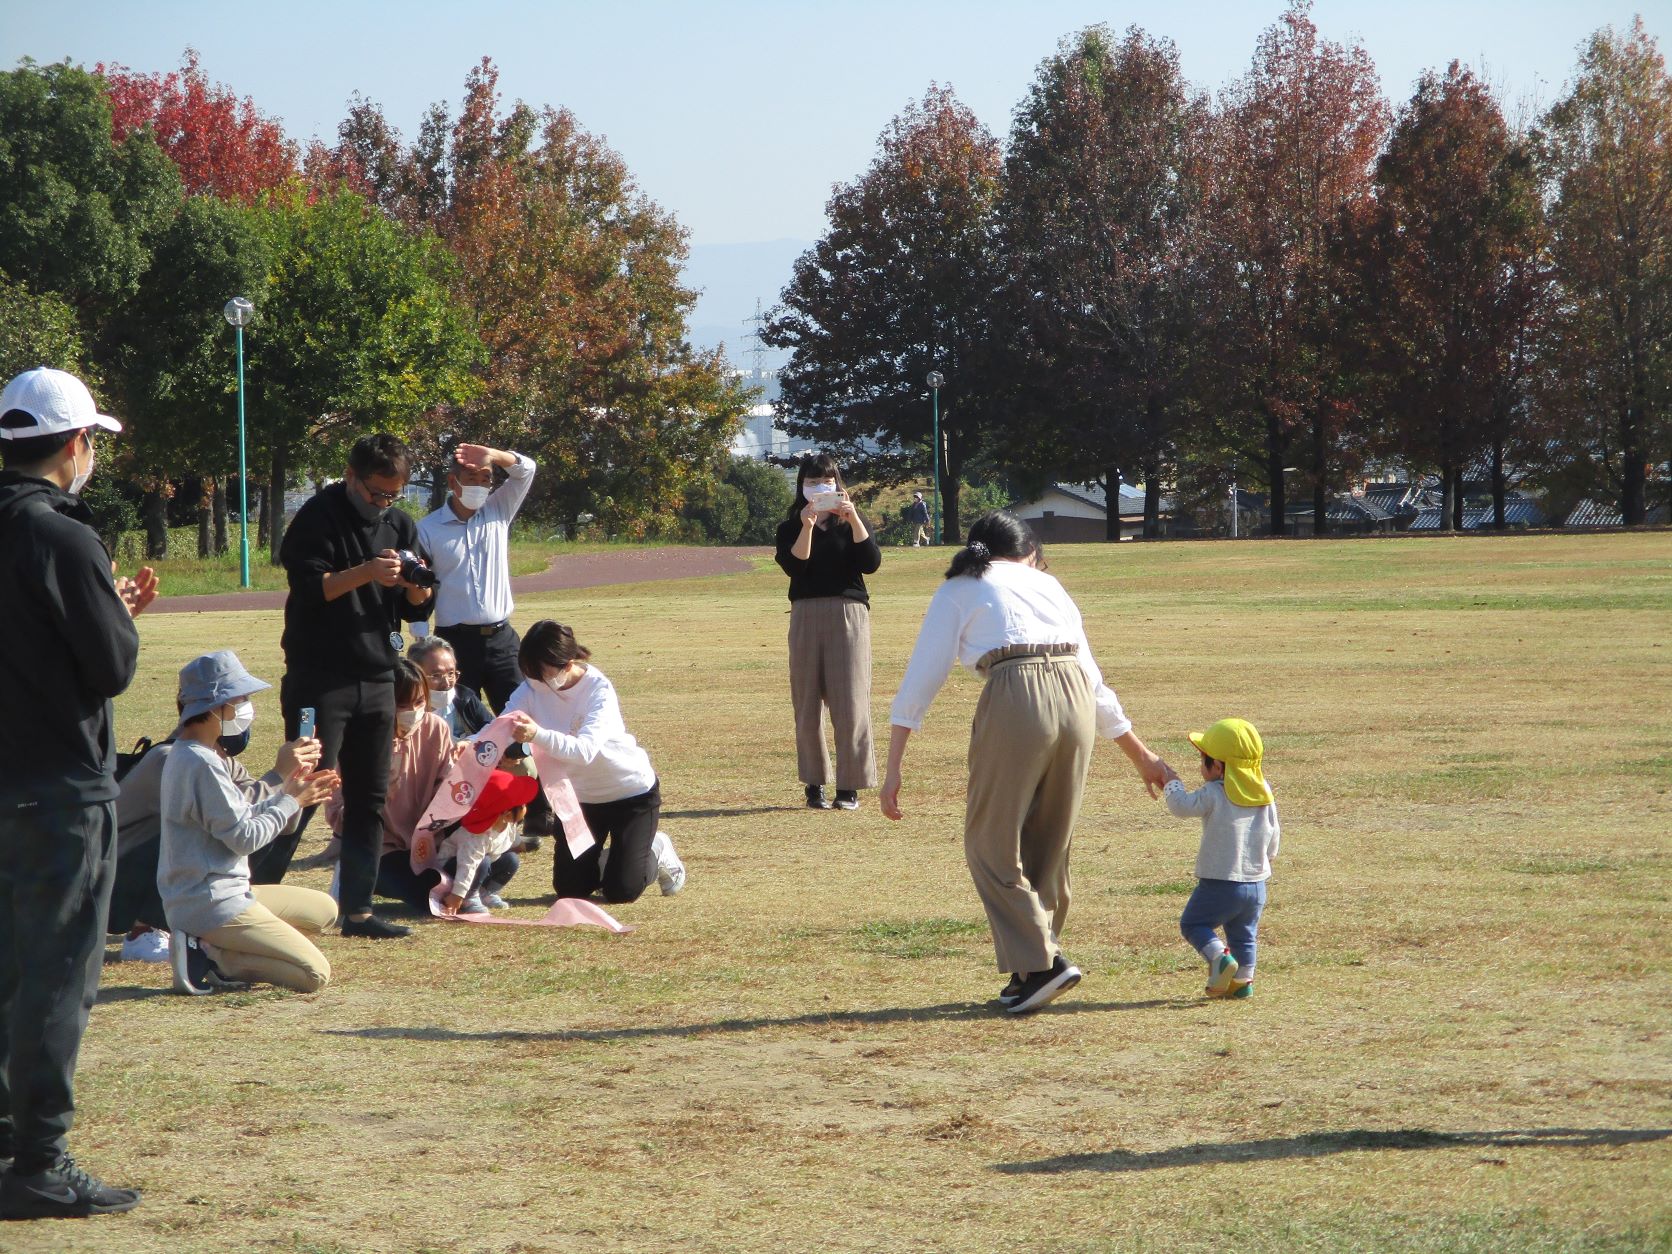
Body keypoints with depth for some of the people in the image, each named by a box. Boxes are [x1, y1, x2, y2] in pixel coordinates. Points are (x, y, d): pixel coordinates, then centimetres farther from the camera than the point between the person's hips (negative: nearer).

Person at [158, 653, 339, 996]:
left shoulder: (185, 755, 13)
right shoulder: (203, 765, -20)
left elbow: (237, 818, 16)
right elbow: (244, 837, -18)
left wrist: (289, 791, 8)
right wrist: (291, 800, -5)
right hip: (213, 904, -10)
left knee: (324, 910, 19)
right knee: (316, 974, -13)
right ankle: (212, 958, -9)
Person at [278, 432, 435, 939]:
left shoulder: (400, 526, 12)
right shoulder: (319, 517, -6)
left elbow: (416, 611, 13)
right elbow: (309, 588, -15)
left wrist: (417, 588, -9)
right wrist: (366, 573, -26)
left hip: (377, 682, 6)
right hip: (320, 681, -6)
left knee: (369, 801, 7)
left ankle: (357, 910, 13)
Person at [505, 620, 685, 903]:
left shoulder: (599, 689, -30)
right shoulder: (533, 688, -15)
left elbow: (586, 750, -45)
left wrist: (538, 735, -62)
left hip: (632, 793, -5)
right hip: (581, 796, 5)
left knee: (622, 891, -9)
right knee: (569, 889, 1)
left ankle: (657, 852, 22)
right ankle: (608, 861, 32)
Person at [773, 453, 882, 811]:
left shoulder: (850, 523, 11)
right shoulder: (790, 528, 9)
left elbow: (871, 563, -6)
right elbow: (793, 566, -9)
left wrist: (853, 519, -14)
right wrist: (807, 526, -19)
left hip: (848, 614, -1)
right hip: (805, 616, 1)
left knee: (850, 701, -6)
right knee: (807, 703, 1)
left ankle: (850, 786, -3)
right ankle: (814, 784, 9)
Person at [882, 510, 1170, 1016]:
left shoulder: (958, 591, 18)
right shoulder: (1047, 585, 29)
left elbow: (919, 682, 8)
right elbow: (1093, 681, 31)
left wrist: (894, 769, 6)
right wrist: (1141, 755, 39)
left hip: (1016, 697, -5)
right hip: (1075, 696, 5)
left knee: (991, 845, 6)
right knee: (1048, 846, 17)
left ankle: (1041, 962, -3)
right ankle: (1033, 970, 22)